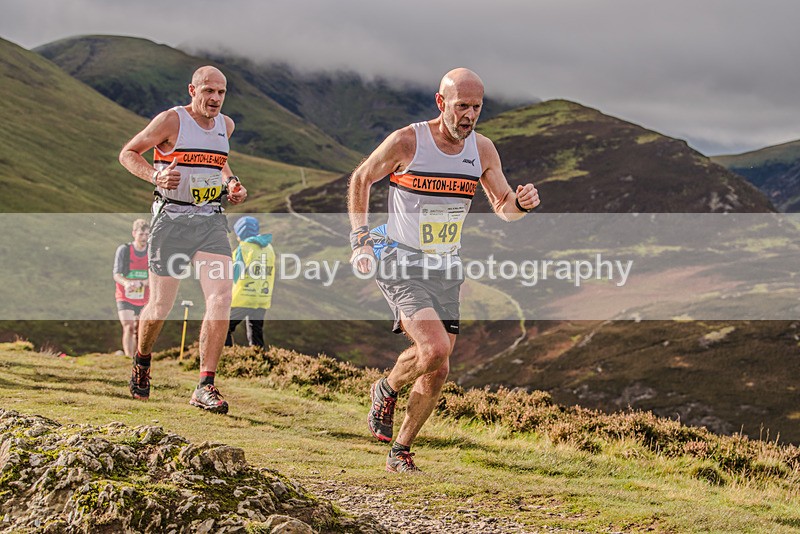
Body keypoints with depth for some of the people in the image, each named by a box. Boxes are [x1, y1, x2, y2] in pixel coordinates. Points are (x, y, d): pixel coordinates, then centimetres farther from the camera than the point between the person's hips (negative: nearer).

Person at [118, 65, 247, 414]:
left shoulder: (226, 125, 10)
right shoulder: (171, 120, -8)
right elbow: (128, 153, -1)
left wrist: (230, 184, 11)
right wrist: (155, 176, -19)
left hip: (211, 221, 4)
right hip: (172, 219, -4)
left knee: (221, 298, -15)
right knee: (159, 308, 2)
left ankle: (205, 387, -11)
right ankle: (142, 360, 34)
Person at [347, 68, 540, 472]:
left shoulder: (482, 149, 0)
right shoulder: (407, 141, -13)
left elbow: (502, 206, 10)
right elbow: (360, 180, 2)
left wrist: (521, 202, -14)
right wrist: (360, 238, -3)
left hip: (445, 270, 5)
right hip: (401, 265, -5)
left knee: (438, 371, 4)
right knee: (435, 348, -24)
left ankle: (401, 451, 22)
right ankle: (386, 390, 8)